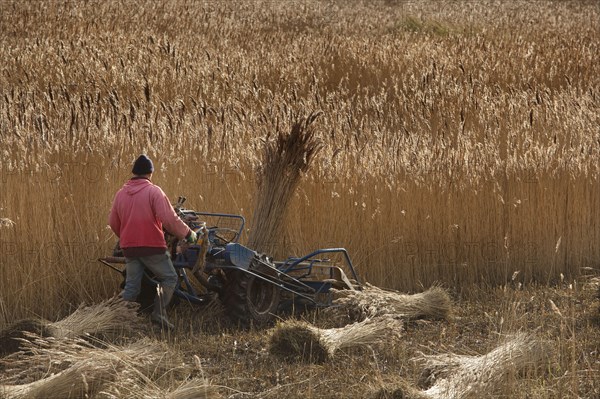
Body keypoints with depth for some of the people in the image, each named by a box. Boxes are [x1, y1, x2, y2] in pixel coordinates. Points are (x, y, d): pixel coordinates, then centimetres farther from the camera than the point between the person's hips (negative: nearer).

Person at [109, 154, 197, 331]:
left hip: (129, 247, 5)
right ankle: (159, 312, -9)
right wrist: (188, 234, -3)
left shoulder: (121, 194, 8)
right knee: (169, 278, 8)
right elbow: (169, 219, -15)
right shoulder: (153, 191, -8)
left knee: (132, 285, 10)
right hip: (152, 246, -5)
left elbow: (113, 223, 15)